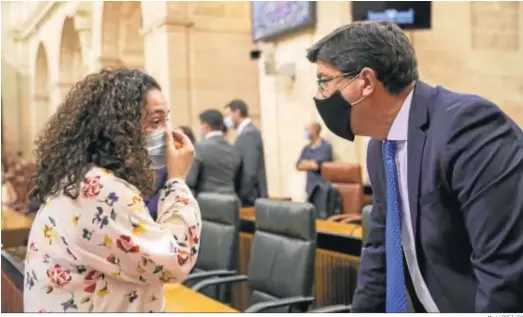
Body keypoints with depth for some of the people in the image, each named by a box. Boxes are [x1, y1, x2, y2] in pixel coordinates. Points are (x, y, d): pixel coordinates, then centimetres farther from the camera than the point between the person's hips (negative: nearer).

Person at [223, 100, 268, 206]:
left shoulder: (249, 134, -15)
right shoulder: (245, 133, 16)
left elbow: (250, 172, -22)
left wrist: (242, 197, -18)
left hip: (249, 199, -9)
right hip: (248, 198, 9)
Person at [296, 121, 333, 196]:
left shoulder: (326, 146, -8)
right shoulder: (306, 148, 13)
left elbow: (315, 165, -15)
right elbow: (298, 166, 8)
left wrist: (306, 163, 4)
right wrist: (310, 164, -8)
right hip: (310, 187, 6)